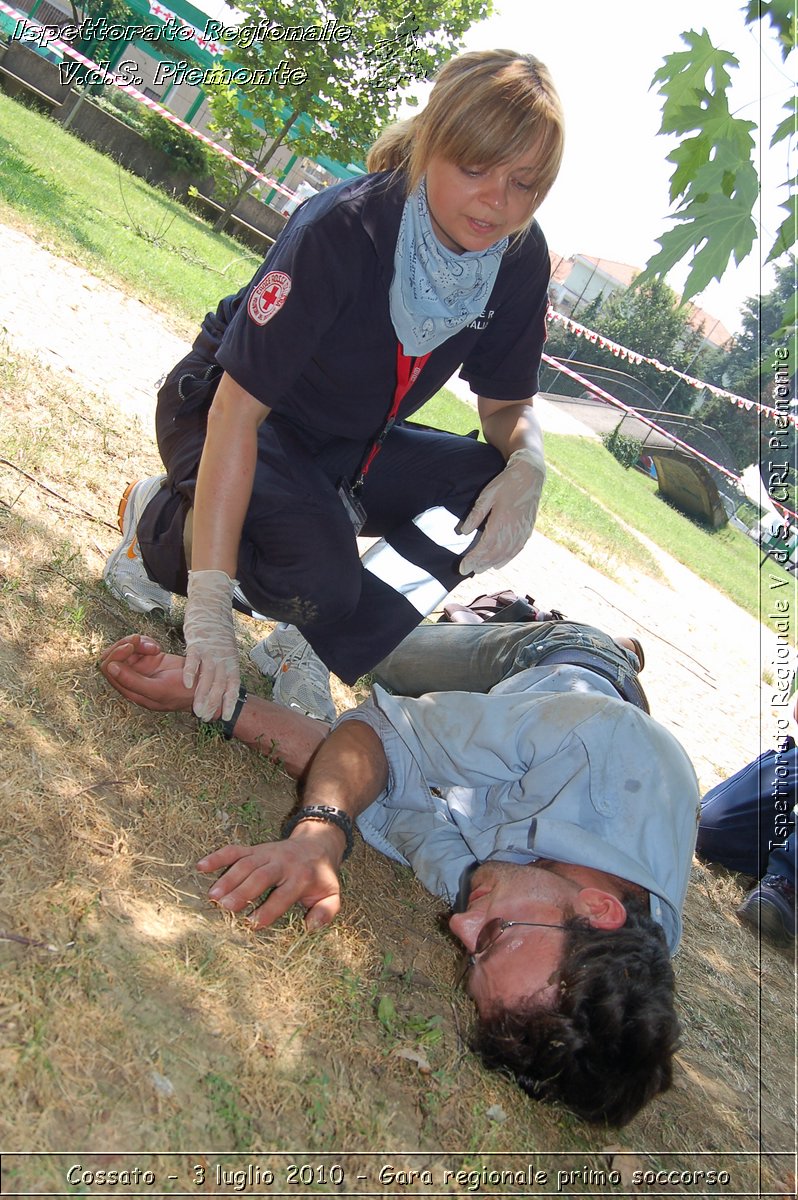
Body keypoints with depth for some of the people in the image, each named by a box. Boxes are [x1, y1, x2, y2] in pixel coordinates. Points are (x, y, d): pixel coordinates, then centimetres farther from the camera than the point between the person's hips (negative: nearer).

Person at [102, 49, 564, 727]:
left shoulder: (520, 259, -14)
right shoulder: (342, 230, -31)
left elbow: (509, 401, -1)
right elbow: (238, 407, -34)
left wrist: (528, 465, -27)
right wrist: (211, 605, -38)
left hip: (347, 446, 6)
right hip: (221, 411, -5)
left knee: (493, 490, -19)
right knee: (316, 569, -33)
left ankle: (308, 646, -8)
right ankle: (161, 519, 0)